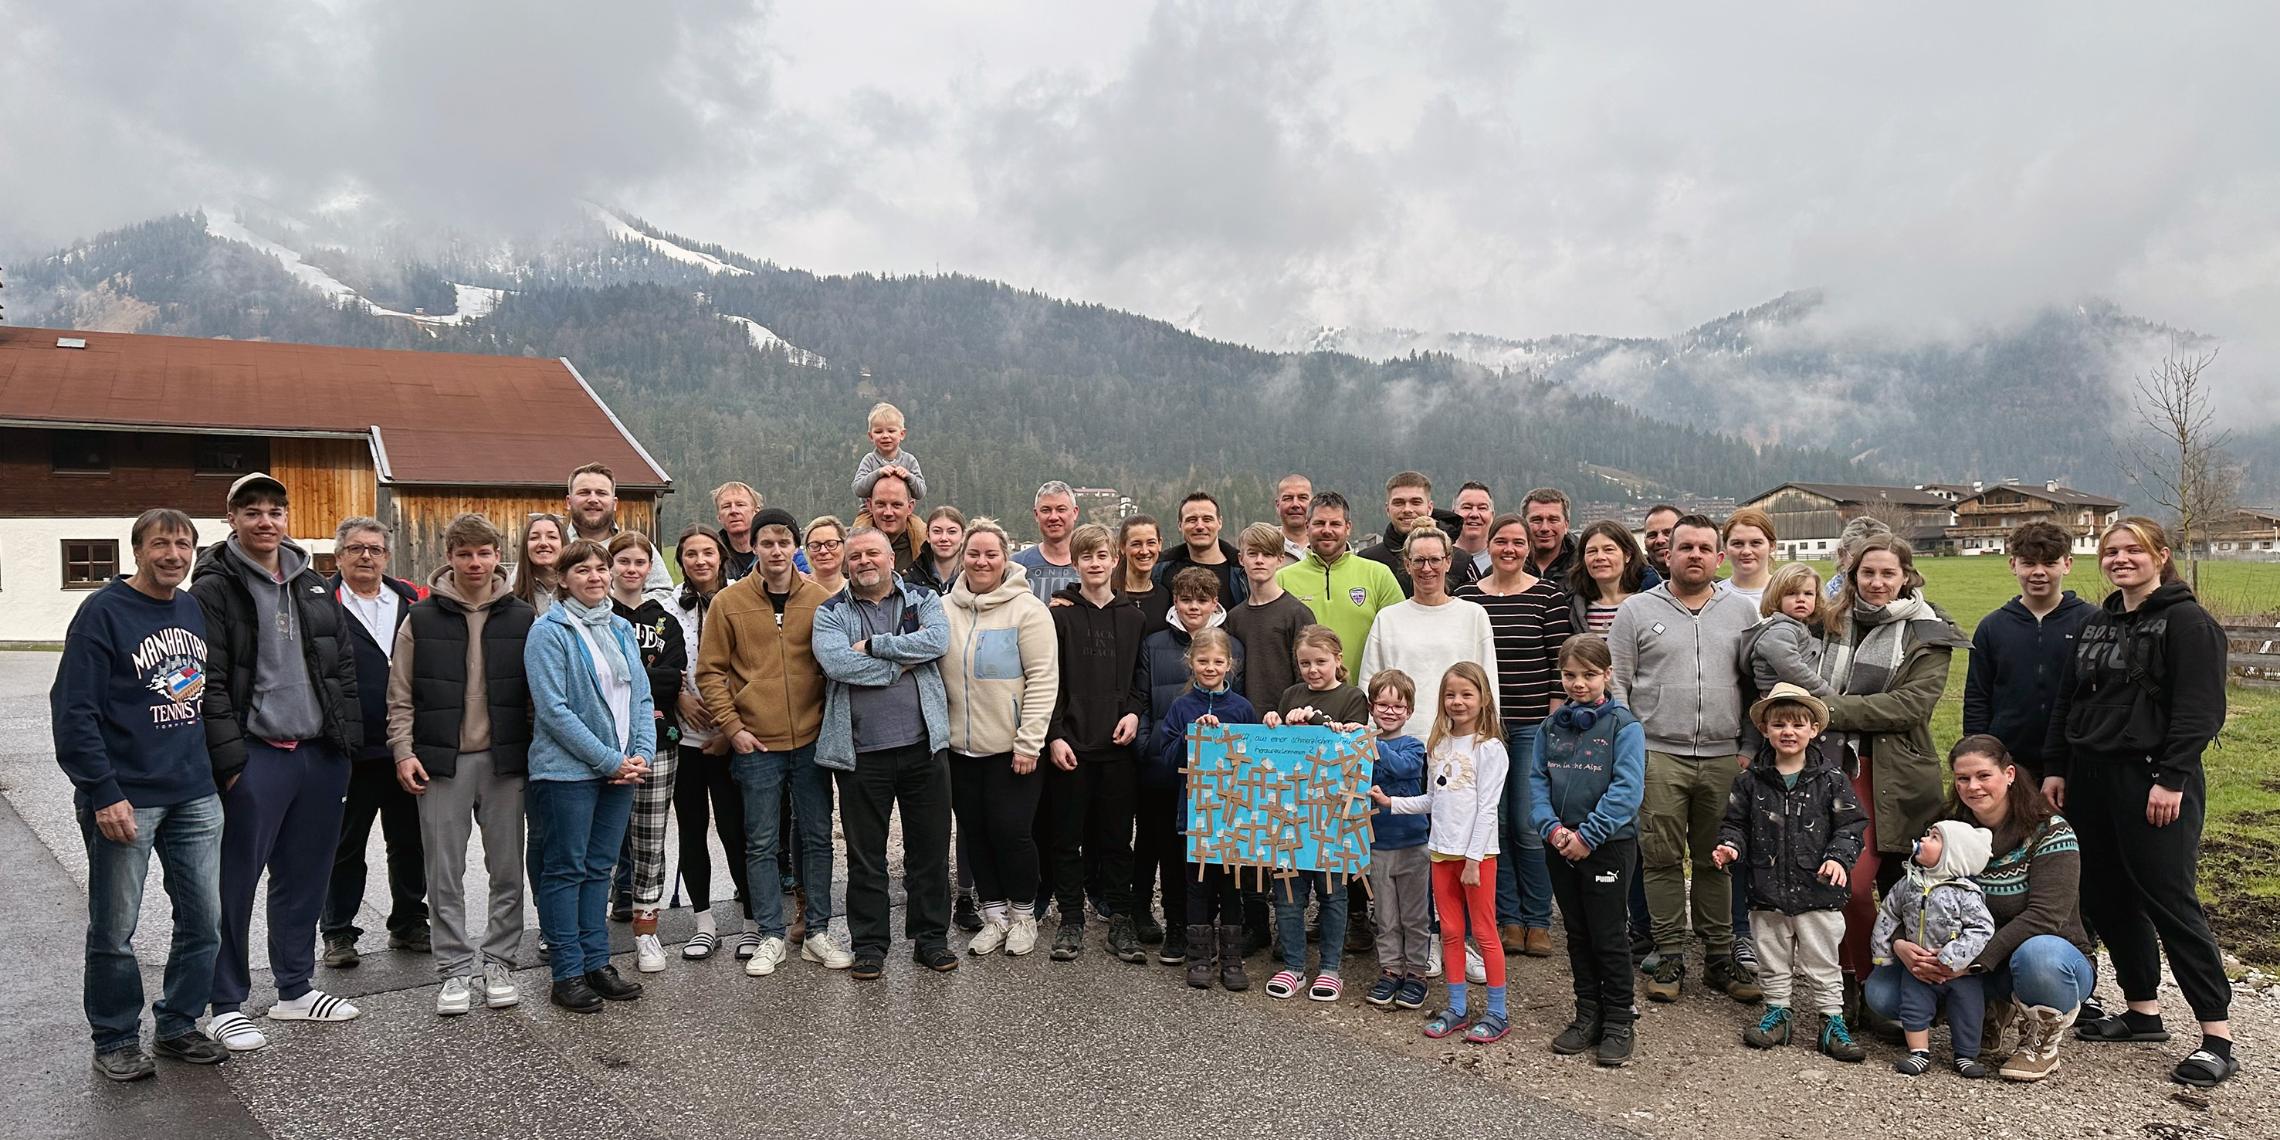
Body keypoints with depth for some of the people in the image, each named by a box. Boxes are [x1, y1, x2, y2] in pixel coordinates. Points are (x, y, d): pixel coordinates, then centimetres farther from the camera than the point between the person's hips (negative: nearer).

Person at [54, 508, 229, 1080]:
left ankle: (177, 1025, 25)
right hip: (124, 799, -6)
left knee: (204, 921, 9)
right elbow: (73, 711, -13)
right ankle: (116, 1038, 22)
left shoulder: (197, 610, 10)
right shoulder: (104, 612, -9)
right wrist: (103, 793, -17)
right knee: (114, 931, 6)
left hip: (195, 797, 6)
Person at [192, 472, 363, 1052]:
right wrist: (230, 760, -15)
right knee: (236, 883, 1)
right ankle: (225, 1007, 13)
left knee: (306, 878, 14)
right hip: (256, 758, -6)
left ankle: (295, 989, 26)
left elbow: (343, 666, 15)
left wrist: (347, 742, 8)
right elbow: (209, 684, -10)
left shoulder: (313, 586, 13)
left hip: (320, 754, 6)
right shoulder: (214, 589, -5)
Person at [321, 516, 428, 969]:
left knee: (410, 841, 13)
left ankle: (409, 924, 27)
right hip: (349, 752, -3)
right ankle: (337, 933, 21)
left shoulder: (415, 603, 8)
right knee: (345, 846, 9)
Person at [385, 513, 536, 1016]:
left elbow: (540, 691, 6)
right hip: (442, 762, 0)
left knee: (507, 870, 6)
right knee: (446, 874, 4)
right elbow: (400, 695, 4)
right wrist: (403, 751, -5)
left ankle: (498, 964, 18)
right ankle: (454, 970, 14)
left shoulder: (523, 618, 4)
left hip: (505, 760, 1)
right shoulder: (422, 619, 3)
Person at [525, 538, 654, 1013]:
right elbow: (553, 709, -15)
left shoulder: (621, 629, 12)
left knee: (599, 868, 13)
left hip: (622, 768, 6)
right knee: (565, 869, 2)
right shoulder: (549, 631, -8)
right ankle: (568, 973, 10)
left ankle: (597, 962, 21)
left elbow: (641, 697, 12)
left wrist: (642, 754, -4)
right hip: (568, 770, -6)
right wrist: (610, 760, -16)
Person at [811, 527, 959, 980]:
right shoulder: (831, 612, 5)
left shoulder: (923, 600, 8)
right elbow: (835, 661, -15)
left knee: (930, 848, 9)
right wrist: (904, 660, -12)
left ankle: (931, 937, 23)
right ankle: (869, 944, 21)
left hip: (923, 745, 1)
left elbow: (938, 640, -13)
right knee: (865, 856, 8)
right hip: (861, 752, -1)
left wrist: (873, 645, -14)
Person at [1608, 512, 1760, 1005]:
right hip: (1657, 754, -2)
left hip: (1723, 756, 2)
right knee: (1662, 858, 2)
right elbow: (1615, 684, 2)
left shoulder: (1741, 612, 11)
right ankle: (1670, 957, 12)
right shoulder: (1636, 611, 4)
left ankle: (1720, 957, 17)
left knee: (1717, 859, 7)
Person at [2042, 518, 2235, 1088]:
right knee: (2105, 899, 11)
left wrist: (2171, 778, -19)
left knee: (2170, 900, -8)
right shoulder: (2096, 624, 16)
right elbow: (2067, 702, 17)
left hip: (2155, 783, -8)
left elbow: (2200, 709, -14)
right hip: (2091, 779, 8)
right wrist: (2056, 768, 11)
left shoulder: (2187, 622, -7)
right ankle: (2143, 1010, 25)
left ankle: (2218, 1037, 0)